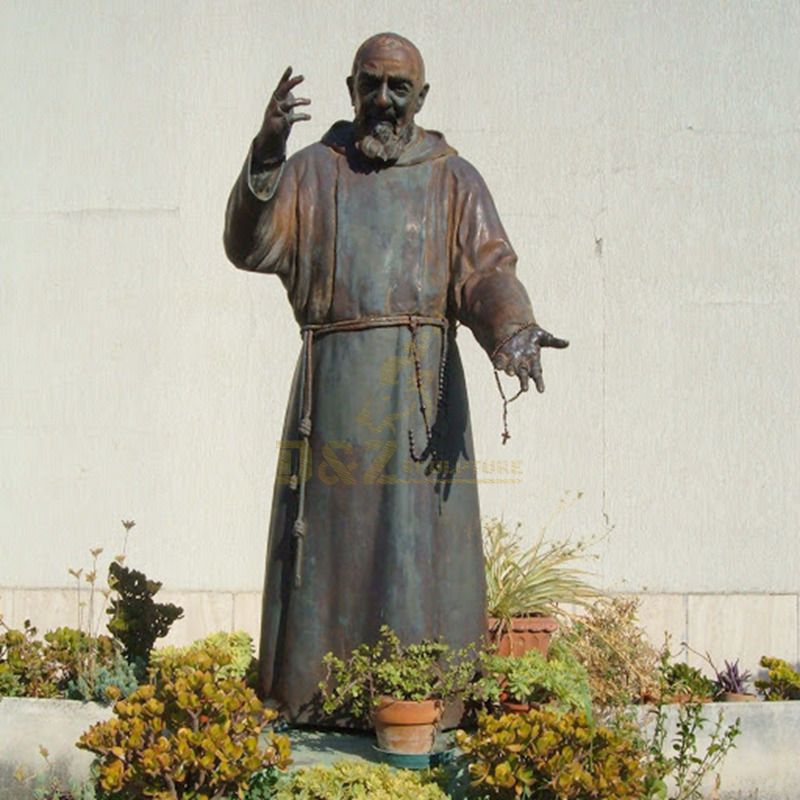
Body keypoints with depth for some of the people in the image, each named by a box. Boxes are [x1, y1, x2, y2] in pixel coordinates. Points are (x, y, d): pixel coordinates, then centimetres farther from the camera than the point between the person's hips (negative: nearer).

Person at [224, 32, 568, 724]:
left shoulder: (453, 180, 13)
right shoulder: (315, 170, 14)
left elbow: (487, 272, 1)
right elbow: (252, 246, -2)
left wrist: (514, 329, -21)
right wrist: (265, 157, -18)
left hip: (423, 384, 0)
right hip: (335, 384, 1)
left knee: (422, 540, -4)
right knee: (330, 539, 0)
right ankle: (315, 703, 9)